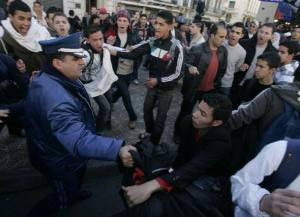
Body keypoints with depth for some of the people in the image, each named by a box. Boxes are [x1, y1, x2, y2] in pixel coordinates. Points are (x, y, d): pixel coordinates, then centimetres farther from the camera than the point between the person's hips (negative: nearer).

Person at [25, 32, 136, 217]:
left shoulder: (59, 77, -8)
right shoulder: (56, 100, -42)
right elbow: (79, 141, -50)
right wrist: (117, 149, -60)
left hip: (66, 151, 9)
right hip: (59, 159, -9)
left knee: (79, 176, 34)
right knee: (65, 198, 17)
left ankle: (73, 193, 64)